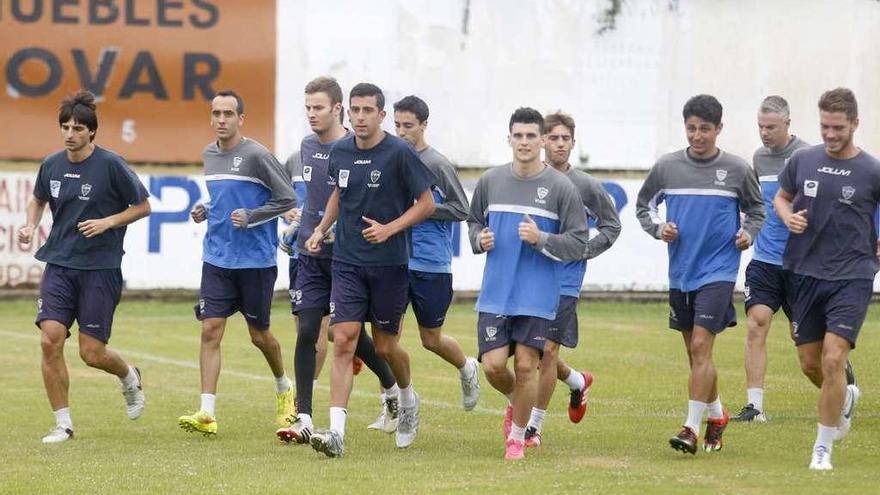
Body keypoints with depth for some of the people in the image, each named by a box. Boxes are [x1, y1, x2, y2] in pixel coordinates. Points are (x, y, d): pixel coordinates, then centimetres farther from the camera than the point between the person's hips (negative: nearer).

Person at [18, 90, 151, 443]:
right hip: (59, 265, 4)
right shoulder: (52, 165, 4)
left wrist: (108, 222, -15)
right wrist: (31, 225, 5)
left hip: (100, 268, -4)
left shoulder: (110, 165, -9)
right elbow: (38, 199, 24)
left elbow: (143, 206, -2)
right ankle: (63, 423, 1)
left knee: (92, 354, -3)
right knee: (50, 341, -11)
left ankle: (129, 376, 33)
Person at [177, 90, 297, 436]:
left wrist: (250, 217, -18)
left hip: (256, 261, -5)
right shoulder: (209, 155, 9)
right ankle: (206, 414, -10)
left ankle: (284, 388, 37)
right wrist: (205, 211, 5)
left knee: (259, 334, 8)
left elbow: (287, 199, -8)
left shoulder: (256, 155, -11)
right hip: (217, 260, 5)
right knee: (210, 330, -7)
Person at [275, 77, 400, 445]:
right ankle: (304, 419, -5)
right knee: (306, 332, -6)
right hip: (311, 256, 5)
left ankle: (393, 390, 34)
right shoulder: (307, 147, 8)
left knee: (352, 335, 6)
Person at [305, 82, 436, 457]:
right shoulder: (340, 152, 4)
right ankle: (336, 432, -15)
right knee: (343, 341, -10)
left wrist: (389, 229, -17)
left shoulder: (400, 153, -11)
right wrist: (321, 229, 10)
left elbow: (426, 204, -6)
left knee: (385, 347, 8)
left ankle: (408, 399, 41)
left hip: (389, 264, -3)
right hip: (347, 263, 3)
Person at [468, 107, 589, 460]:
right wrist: (479, 239, -2)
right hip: (495, 294, 3)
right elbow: (474, 220, 21)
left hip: (537, 296, -3)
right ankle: (515, 403, 30)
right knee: (493, 365, -5)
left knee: (525, 365, -5)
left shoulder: (561, 188, -5)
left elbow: (578, 245, -4)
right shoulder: (490, 181, 5)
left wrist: (541, 239, -19)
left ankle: (518, 436, 15)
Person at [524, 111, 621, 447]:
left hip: (563, 280, -3)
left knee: (547, 349, -9)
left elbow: (612, 225, 9)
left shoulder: (586, 186, -2)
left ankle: (535, 425, 0)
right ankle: (577, 381, 39)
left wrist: (585, 250, -2)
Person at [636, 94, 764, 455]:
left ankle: (692, 428, -14)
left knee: (700, 346, -14)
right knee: (695, 352, 13)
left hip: (718, 272, -4)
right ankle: (716, 415, 32)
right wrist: (659, 228, -3)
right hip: (680, 273, 4)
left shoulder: (737, 169, -2)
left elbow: (756, 209, 13)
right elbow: (644, 205, 15)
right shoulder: (667, 166, 2)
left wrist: (748, 233, -6)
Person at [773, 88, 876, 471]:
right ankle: (846, 397, 44)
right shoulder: (803, 161, 1)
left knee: (833, 359, -15)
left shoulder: (871, 171, -7)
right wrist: (787, 216, -3)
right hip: (805, 273, 4)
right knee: (810, 363, 10)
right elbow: (781, 196, 18)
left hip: (852, 277, -4)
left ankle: (823, 447, -3)